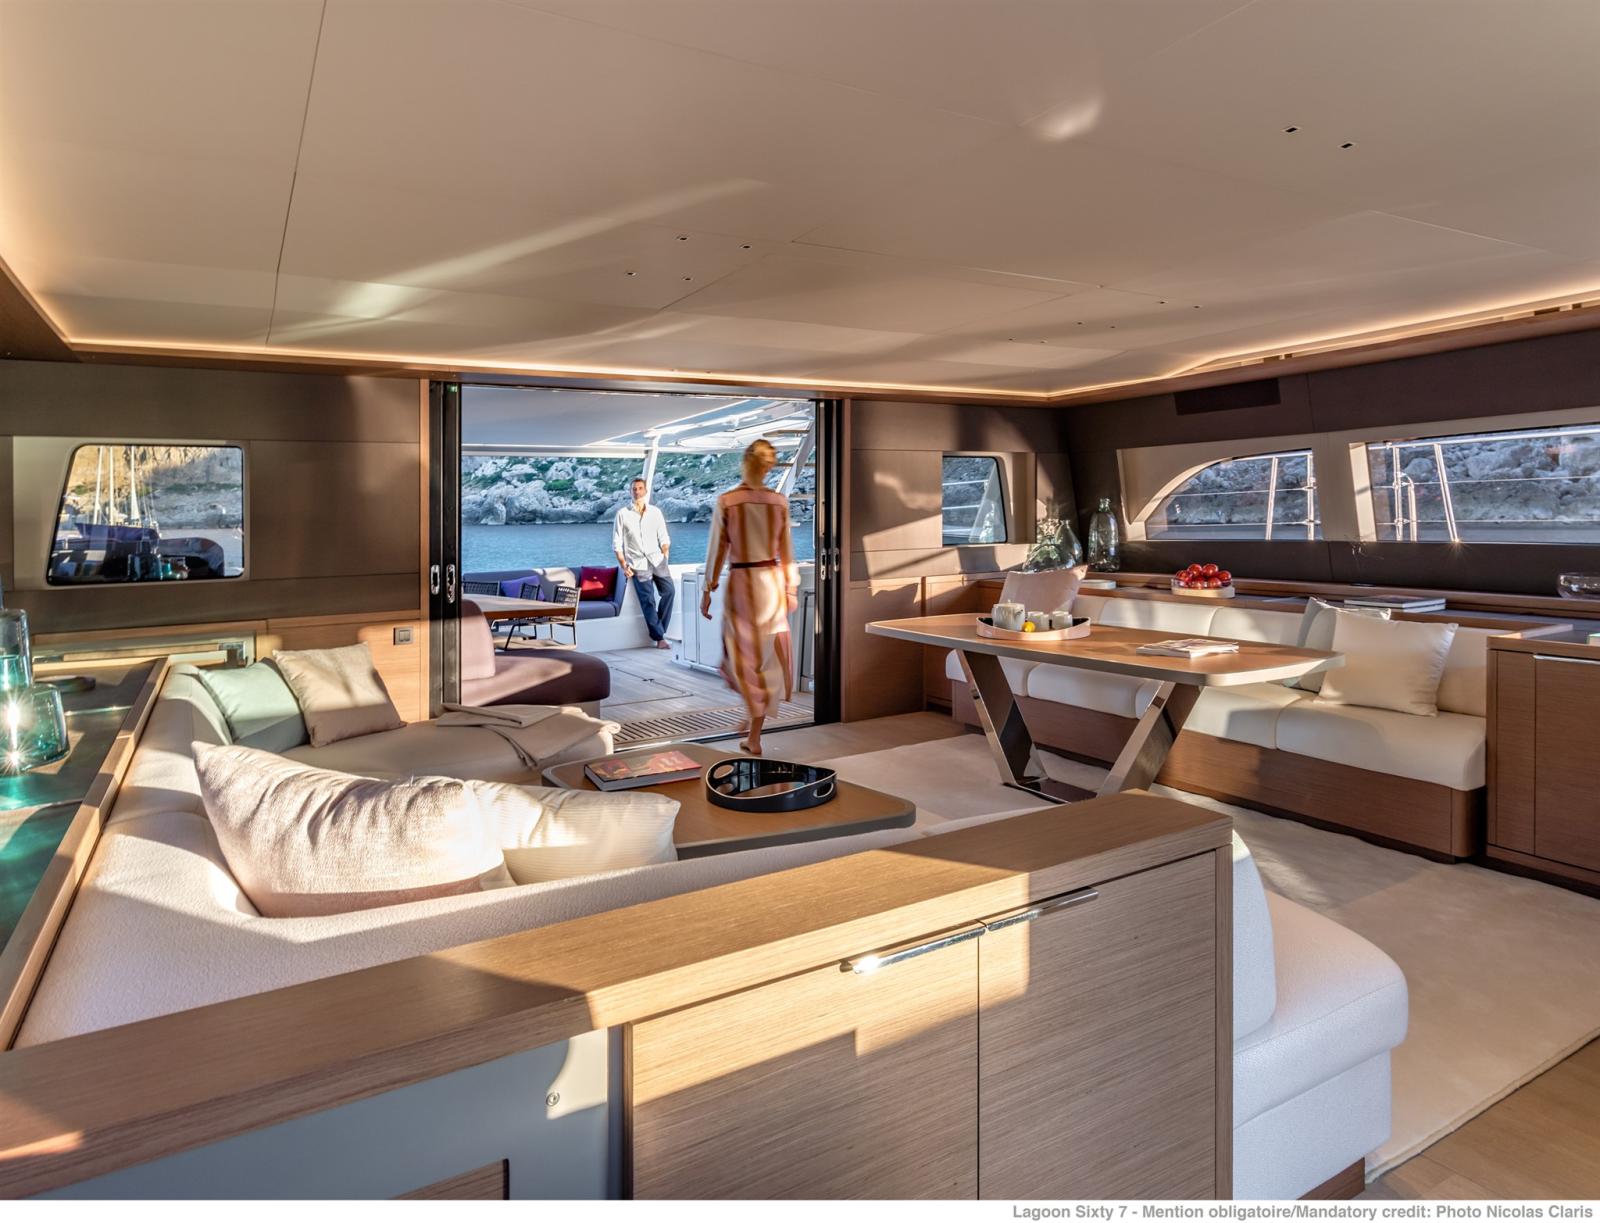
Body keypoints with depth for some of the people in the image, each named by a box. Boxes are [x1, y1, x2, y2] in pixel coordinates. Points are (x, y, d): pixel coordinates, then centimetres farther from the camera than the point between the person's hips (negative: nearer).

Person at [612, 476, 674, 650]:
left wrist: (665, 557, 0)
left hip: (657, 560, 2)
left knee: (668, 591, -14)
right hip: (638, 564, -2)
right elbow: (617, 543, 3)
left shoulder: (655, 512, 11)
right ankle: (660, 638, -4)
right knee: (648, 601, -7)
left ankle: (658, 629, 1)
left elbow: (664, 538, 13)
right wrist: (624, 566, -4)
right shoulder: (622, 513, 4)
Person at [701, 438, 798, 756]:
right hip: (772, 583, 2)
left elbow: (717, 550, -5)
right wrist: (791, 589, 12)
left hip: (740, 583, -2)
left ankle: (754, 718, 13)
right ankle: (753, 733, 17)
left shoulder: (726, 501, -8)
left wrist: (708, 591, 3)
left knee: (744, 655, 13)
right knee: (767, 656, 11)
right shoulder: (780, 502, -1)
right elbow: (787, 552, 4)